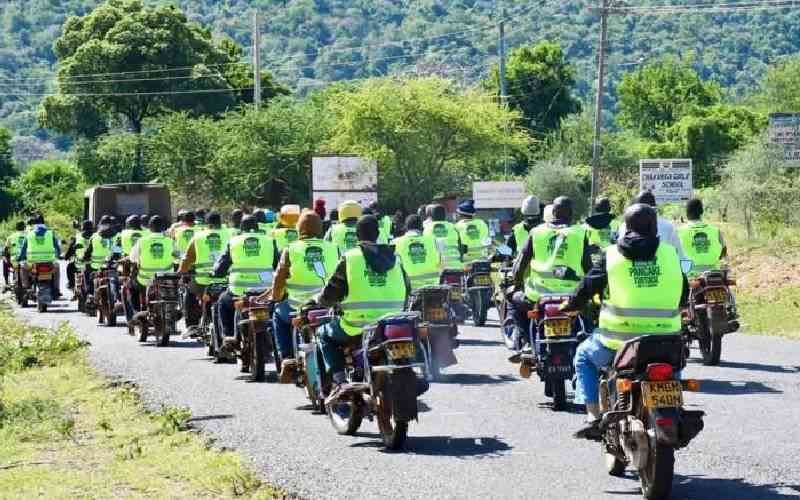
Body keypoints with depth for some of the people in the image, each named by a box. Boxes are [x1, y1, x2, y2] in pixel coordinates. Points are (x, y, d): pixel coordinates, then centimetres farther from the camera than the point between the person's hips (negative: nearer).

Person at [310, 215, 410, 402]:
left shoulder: (349, 258, -6)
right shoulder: (394, 258, 7)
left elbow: (331, 293, -5)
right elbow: (406, 290, 13)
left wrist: (318, 301, 16)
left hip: (358, 328, -4)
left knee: (325, 334, 21)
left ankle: (339, 381, 2)